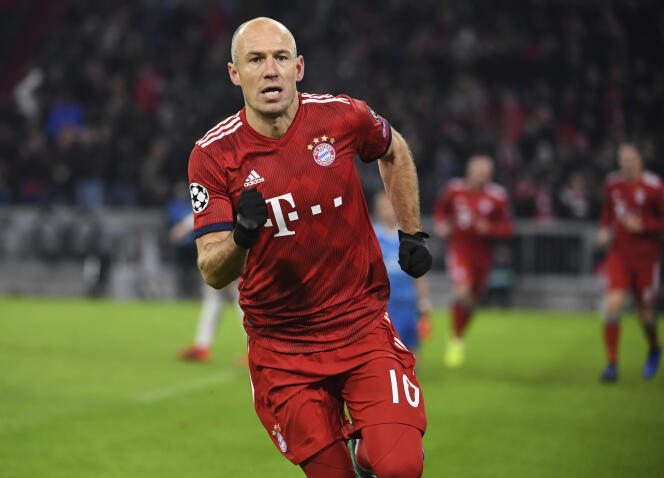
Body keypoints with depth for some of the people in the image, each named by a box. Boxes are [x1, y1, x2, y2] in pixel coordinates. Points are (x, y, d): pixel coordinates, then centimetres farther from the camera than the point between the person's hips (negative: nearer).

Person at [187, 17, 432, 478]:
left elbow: (394, 151, 16)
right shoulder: (213, 155, -11)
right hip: (280, 346, 0)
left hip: (361, 322, 0)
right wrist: (242, 237, -34)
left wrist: (412, 233, 14)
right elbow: (213, 274, -14)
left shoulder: (342, 117, -8)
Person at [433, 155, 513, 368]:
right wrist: (441, 223, -3)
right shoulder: (455, 189, -3)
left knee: (471, 300, 13)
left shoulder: (496, 197, -7)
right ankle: (456, 340, -9)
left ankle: (459, 337, 37)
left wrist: (490, 228, -22)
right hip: (458, 248, -2)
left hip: (482, 252, 2)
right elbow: (441, 207, 17)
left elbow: (507, 228, -3)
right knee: (463, 291, -23)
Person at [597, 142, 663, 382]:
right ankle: (612, 363, -9)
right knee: (612, 304, -15)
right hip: (619, 254, 3)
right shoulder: (612, 183, 1)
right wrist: (605, 228, 5)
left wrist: (643, 226, -21)